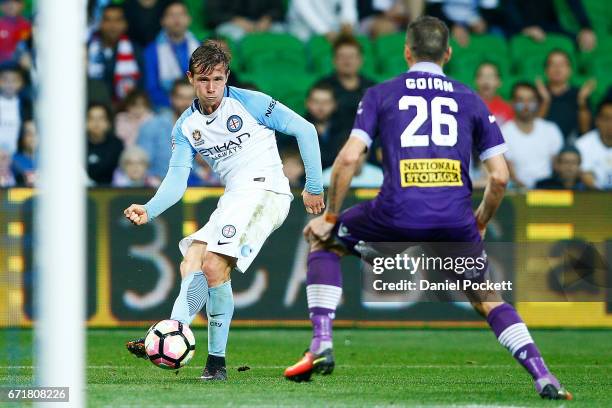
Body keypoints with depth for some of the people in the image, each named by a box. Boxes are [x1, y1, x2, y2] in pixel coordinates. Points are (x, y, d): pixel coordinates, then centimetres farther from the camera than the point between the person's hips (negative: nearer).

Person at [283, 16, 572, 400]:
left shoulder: (381, 94, 12)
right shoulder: (470, 99, 17)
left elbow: (349, 158, 0)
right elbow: (500, 176, 11)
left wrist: (330, 217, 11)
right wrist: (480, 224, 27)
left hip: (398, 215, -2)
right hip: (455, 217, 2)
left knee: (325, 242, 24)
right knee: (486, 299, 21)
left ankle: (321, 346, 11)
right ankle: (544, 378, 4)